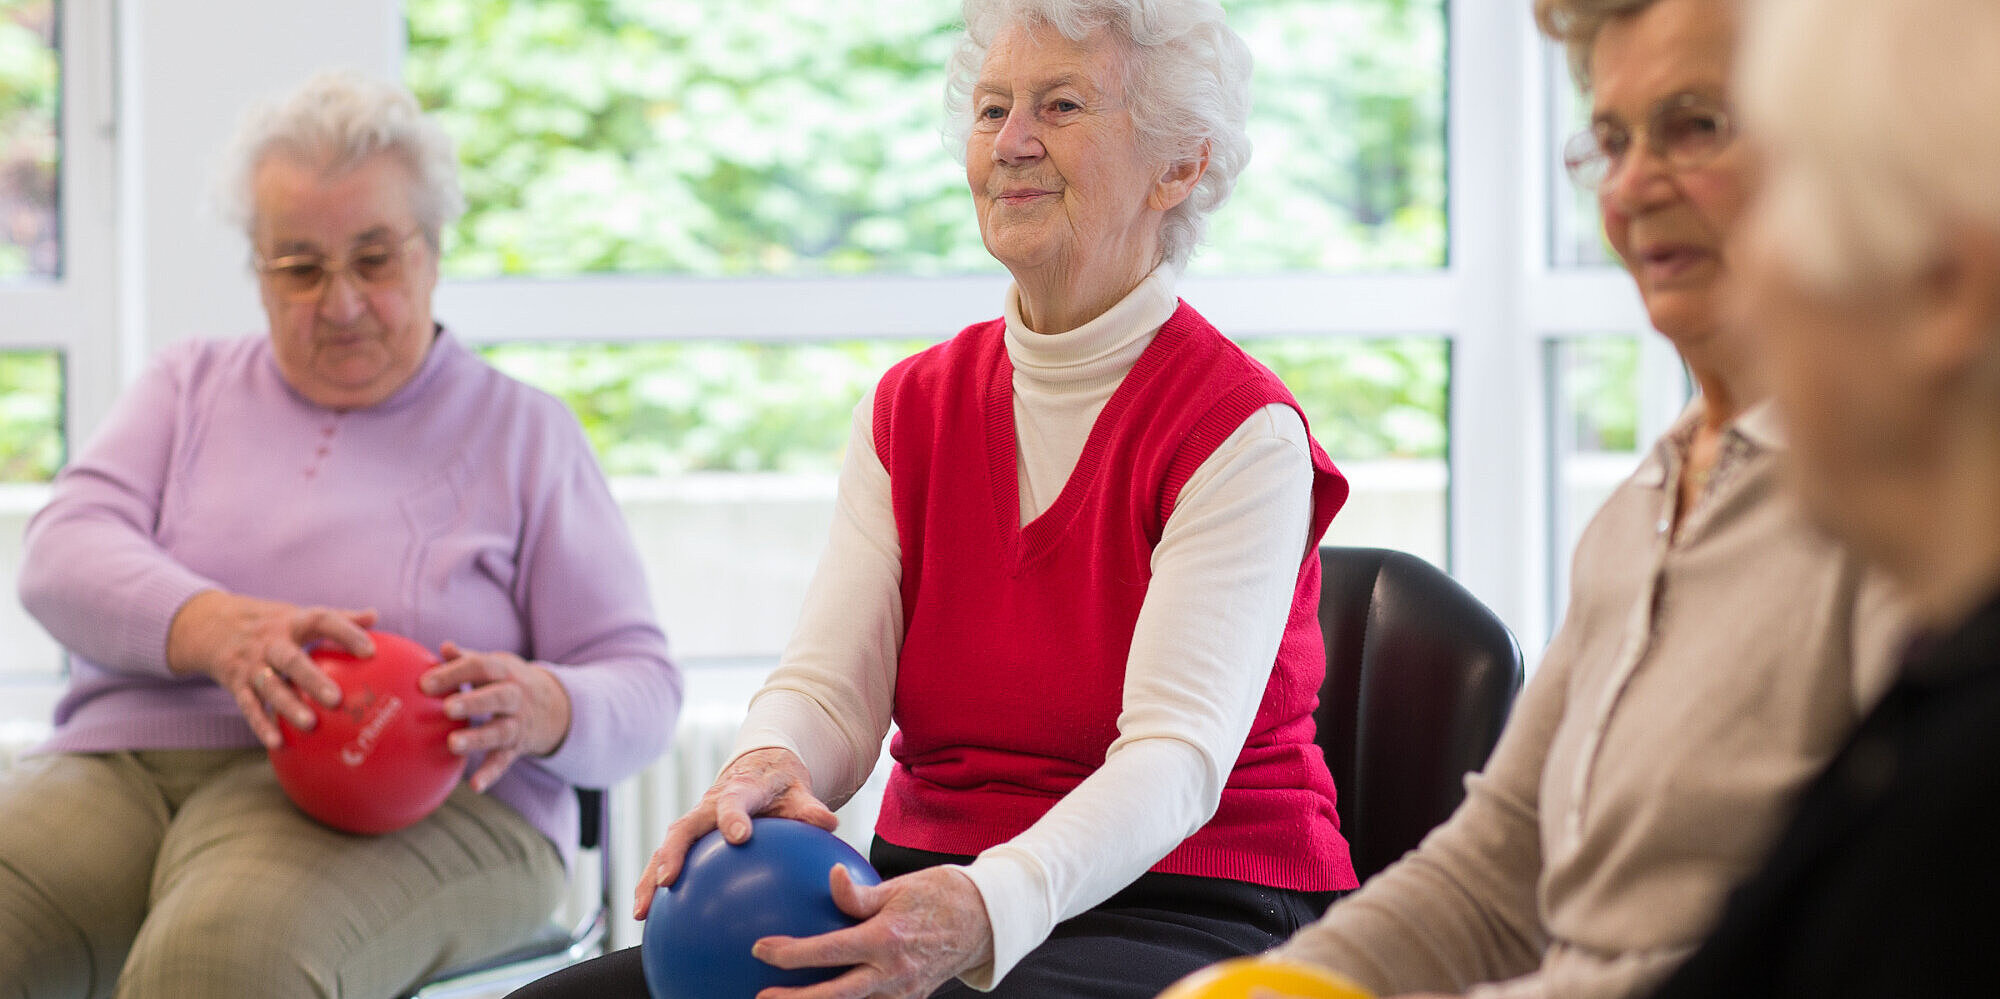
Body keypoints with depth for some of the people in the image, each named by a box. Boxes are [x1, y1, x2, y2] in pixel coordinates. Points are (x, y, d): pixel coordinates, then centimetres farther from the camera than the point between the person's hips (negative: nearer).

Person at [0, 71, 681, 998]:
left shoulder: (523, 430, 18)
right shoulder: (188, 386, 25)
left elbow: (641, 687, 12)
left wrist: (540, 709, -14)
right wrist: (215, 629, -17)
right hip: (119, 765, 3)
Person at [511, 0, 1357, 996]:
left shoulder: (1243, 429, -9)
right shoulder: (907, 409, 10)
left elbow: (1180, 747, -20)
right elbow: (829, 683, 0)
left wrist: (990, 905, -39)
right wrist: (767, 766, -27)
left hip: (1184, 912, -5)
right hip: (921, 898, 5)